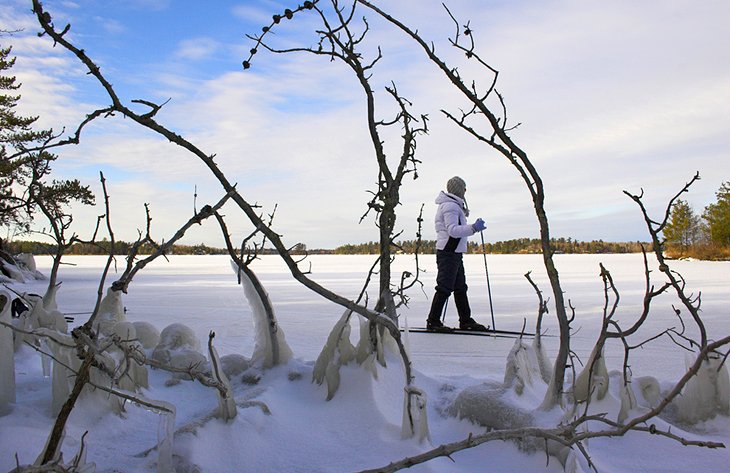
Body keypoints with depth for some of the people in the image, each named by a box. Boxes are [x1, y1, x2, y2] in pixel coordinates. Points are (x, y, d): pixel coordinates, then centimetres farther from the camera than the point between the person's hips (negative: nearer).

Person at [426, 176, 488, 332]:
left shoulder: (453, 205, 18)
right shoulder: (450, 206, -15)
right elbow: (453, 230, -25)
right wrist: (473, 228, -29)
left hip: (454, 253, 11)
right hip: (448, 253, -11)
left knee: (460, 288, 14)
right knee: (444, 288, -8)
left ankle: (466, 320, 21)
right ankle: (433, 321, -2)